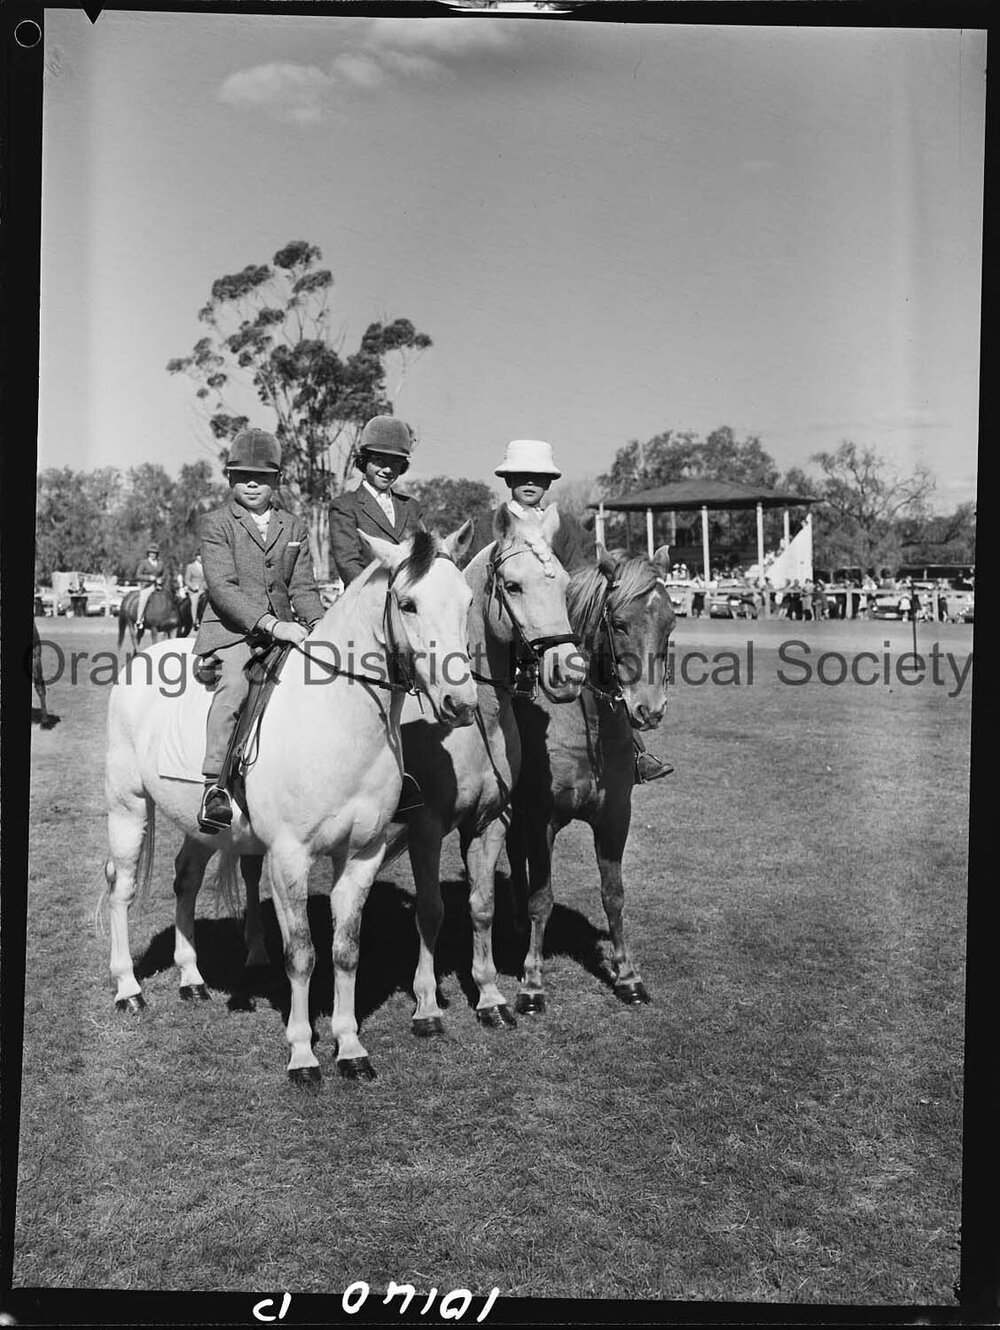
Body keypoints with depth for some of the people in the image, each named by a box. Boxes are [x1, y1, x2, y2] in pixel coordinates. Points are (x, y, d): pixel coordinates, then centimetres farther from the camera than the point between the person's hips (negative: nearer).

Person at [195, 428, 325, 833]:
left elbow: (303, 586, 13)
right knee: (235, 683, -33)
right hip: (232, 631, -5)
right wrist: (269, 624, -22)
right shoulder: (216, 523, 2)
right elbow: (222, 587, -10)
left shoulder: (295, 527, 17)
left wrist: (316, 624, -9)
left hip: (284, 628, 5)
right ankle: (214, 785, -35)